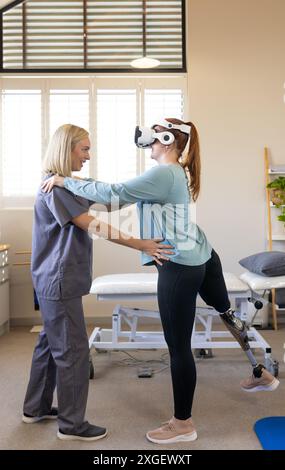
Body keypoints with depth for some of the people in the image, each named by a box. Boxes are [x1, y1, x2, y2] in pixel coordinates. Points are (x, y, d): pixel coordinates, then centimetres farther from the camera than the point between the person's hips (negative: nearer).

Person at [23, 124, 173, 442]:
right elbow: (91, 225, -23)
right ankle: (71, 424, 12)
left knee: (50, 343, 19)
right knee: (72, 350, -2)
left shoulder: (63, 184, 15)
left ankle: (36, 408, 33)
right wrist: (140, 245, -25)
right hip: (59, 281, -11)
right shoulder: (55, 187, -18)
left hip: (55, 280, 11)